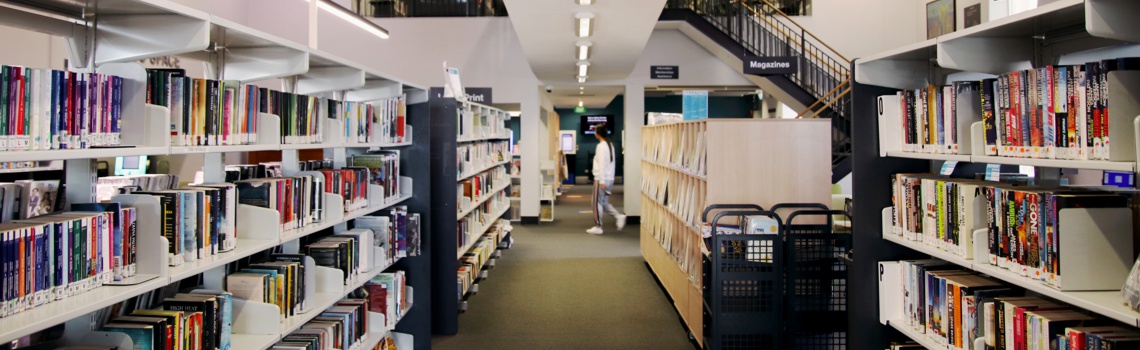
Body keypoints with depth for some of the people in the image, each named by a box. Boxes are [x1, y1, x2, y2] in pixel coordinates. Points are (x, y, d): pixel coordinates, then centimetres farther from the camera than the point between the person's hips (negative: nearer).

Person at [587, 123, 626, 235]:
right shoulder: (610, 145, 12)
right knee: (604, 202, 15)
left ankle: (598, 227, 6)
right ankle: (619, 216, 1)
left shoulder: (601, 146, -14)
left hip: (601, 179, -9)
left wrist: (602, 181, -19)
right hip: (610, 178, 9)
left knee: (598, 202, 1)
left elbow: (602, 164, -18)